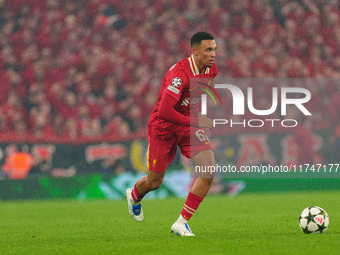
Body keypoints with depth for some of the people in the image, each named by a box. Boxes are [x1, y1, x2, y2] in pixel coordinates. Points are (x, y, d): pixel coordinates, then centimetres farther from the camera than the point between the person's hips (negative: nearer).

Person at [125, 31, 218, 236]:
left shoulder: (211, 70, -5)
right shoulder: (180, 74, -30)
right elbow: (164, 112, -36)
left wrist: (204, 117, 10)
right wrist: (196, 121, -32)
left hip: (190, 124, 6)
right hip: (163, 127, -5)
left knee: (209, 169, -18)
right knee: (155, 182, 9)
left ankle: (182, 223, -11)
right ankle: (134, 196, 49)